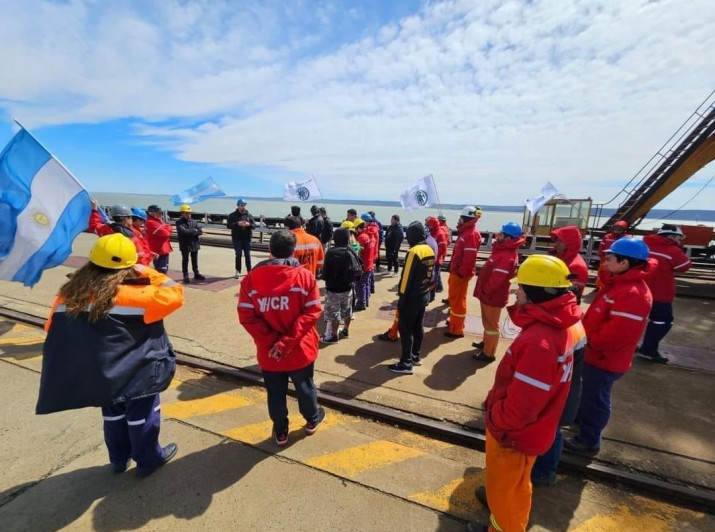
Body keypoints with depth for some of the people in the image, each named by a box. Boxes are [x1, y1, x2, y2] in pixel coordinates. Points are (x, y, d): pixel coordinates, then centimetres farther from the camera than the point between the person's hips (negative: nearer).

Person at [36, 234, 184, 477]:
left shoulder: (70, 294, -7)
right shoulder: (132, 294, -28)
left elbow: (53, 328, 6)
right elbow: (174, 295, -24)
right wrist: (149, 273, -15)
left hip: (96, 371, 6)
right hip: (135, 371, -6)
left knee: (113, 413, 26)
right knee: (142, 414, 15)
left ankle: (118, 459, 45)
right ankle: (148, 460, 33)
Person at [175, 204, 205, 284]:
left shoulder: (194, 221, 7)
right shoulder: (179, 222, -6)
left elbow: (200, 231, -3)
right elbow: (184, 231, -22)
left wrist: (190, 232, -15)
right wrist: (194, 231, -11)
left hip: (194, 244, 4)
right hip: (185, 245, -4)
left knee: (195, 260, 14)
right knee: (185, 260, 5)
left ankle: (196, 274, 25)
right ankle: (186, 276, 11)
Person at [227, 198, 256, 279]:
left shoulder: (249, 215, 8)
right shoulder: (232, 215, 2)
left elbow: (254, 225, 4)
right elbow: (228, 225, -7)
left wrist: (249, 224, -17)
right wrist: (237, 224, -20)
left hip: (247, 238, 2)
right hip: (237, 238, -2)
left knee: (247, 255, 8)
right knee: (238, 255, 0)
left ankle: (249, 270, 18)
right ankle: (238, 271, 9)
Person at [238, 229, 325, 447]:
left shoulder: (252, 278, -9)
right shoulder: (305, 276, -13)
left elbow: (246, 316, -12)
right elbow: (312, 312, -17)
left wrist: (271, 342, -11)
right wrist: (287, 342, -17)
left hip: (268, 352, 1)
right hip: (300, 349, 0)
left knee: (275, 393, 20)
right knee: (305, 387, 23)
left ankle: (280, 431, 39)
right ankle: (312, 420, 46)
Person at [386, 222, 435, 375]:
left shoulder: (414, 251, -21)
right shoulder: (430, 250, 6)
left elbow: (406, 277, -19)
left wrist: (402, 297, -13)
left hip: (411, 297, -9)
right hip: (424, 295, 9)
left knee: (405, 329, 0)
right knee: (418, 326, 19)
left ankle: (406, 364, 6)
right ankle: (416, 356, 32)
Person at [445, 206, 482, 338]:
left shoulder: (471, 234, -18)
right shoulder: (466, 232, 15)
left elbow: (470, 257, -25)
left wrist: (461, 273, -23)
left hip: (460, 274, -10)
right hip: (456, 271, 10)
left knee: (458, 301, -3)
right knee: (454, 298, 20)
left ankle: (457, 330, 6)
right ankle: (454, 322, 35)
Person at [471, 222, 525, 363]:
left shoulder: (507, 256, -26)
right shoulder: (503, 250, 7)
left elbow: (497, 279, -29)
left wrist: (485, 290, -16)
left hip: (493, 296, -10)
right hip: (488, 294, 10)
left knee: (491, 324, 3)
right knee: (487, 321, 24)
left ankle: (489, 353, 17)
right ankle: (486, 343, 43)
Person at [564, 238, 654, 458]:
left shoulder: (633, 293, -28)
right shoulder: (619, 283, 6)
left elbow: (618, 333, -31)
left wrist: (591, 342, -18)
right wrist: (588, 336, 9)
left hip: (605, 358, -10)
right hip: (597, 353, 10)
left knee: (594, 398, 7)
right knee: (588, 392, 28)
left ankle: (588, 441, 25)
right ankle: (581, 417, 50)